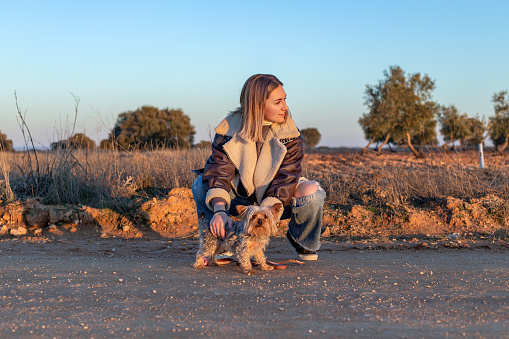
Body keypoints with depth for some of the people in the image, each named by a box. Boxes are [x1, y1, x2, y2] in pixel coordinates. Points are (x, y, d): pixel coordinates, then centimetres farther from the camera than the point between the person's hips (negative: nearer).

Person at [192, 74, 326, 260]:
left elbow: (287, 176, -21)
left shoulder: (289, 133, -12)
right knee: (200, 185, -24)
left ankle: (301, 241, 2)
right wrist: (219, 210, -40)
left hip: (278, 199, 0)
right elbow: (219, 169, -22)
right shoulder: (230, 128, -12)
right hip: (240, 198, 0)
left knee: (312, 191, -30)